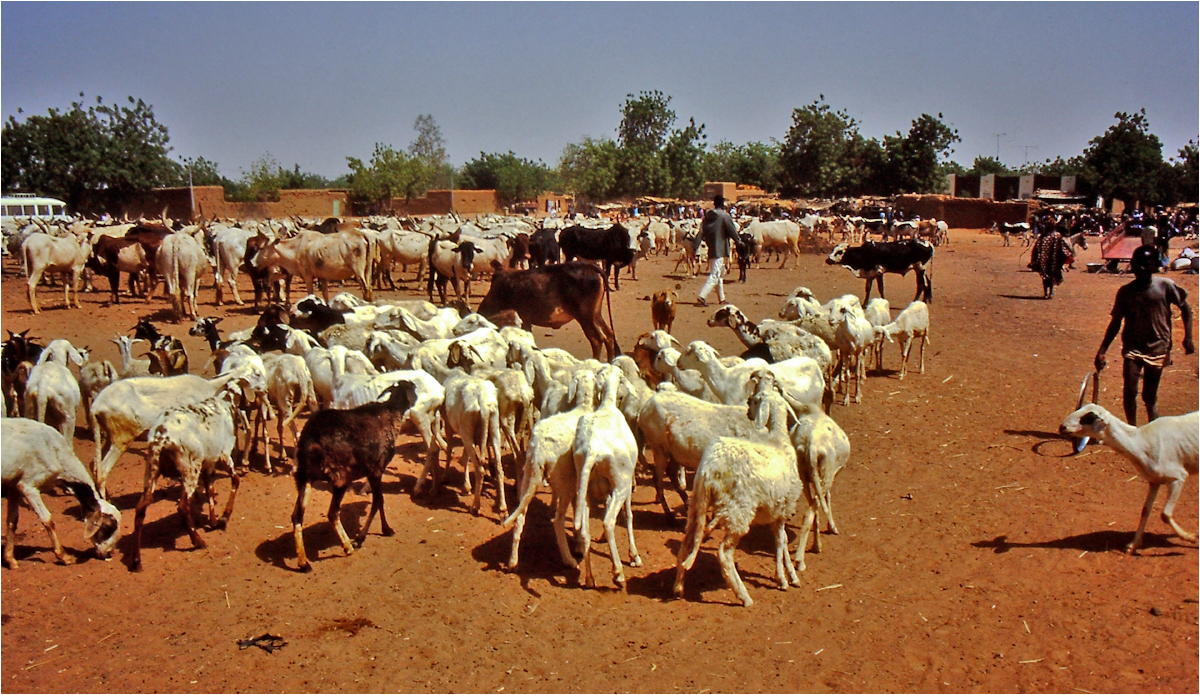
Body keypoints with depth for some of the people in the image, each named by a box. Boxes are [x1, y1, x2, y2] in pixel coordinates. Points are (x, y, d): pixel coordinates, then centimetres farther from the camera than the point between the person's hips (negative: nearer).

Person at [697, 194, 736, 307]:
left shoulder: (707, 216, 6)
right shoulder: (725, 216, -11)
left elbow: (702, 234, 7)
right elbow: (734, 233, -9)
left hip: (710, 250, 7)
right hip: (720, 250, -7)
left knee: (719, 273, 20)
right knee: (714, 276, -9)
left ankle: (721, 298, 27)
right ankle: (701, 298, -20)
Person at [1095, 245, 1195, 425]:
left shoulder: (1166, 286, -7)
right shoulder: (1125, 291, -2)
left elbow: (1186, 308, 6)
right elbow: (1116, 322, 4)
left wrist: (1188, 338, -2)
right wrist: (1102, 351, -1)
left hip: (1157, 349, -1)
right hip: (1132, 348, 1)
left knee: (1149, 398, 6)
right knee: (1129, 392, -13)